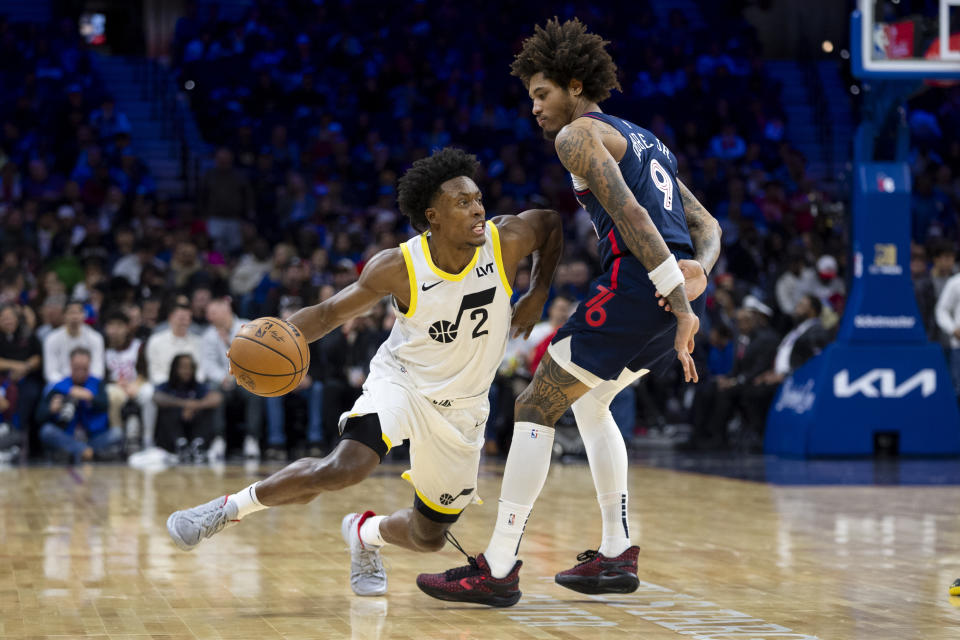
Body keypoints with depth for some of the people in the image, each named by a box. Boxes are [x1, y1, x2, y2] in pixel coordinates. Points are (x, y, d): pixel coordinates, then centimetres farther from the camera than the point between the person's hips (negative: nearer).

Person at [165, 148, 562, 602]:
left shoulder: (506, 240, -17)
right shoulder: (398, 267, -20)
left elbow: (550, 223, 6)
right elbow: (332, 312, -9)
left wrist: (538, 295, -1)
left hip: (462, 406, 3)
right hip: (402, 381, -3)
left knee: (429, 536, 8)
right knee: (345, 467, -32)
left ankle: (363, 533, 44)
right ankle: (226, 509, -13)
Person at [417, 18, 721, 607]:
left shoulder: (578, 134, 0)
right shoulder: (646, 142, 29)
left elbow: (630, 215, -15)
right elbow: (708, 226, 24)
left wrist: (681, 305, -20)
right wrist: (700, 271, 2)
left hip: (637, 283, -9)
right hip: (677, 288, 9)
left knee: (537, 407, -3)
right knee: (589, 402, 27)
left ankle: (499, 567, -6)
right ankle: (617, 553, 24)